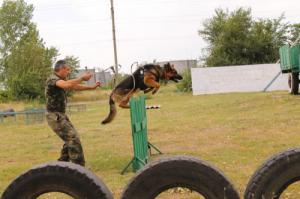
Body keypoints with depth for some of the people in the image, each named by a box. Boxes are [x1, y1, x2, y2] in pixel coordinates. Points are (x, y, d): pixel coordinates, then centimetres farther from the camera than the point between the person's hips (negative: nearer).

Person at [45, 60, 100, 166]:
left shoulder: (61, 79, 13)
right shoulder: (52, 79, -17)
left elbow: (75, 86, 22)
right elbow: (68, 85, -36)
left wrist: (92, 87, 16)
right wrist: (82, 78, -25)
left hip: (61, 115, 10)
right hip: (55, 116, -10)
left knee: (71, 138, 16)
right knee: (73, 138, -13)